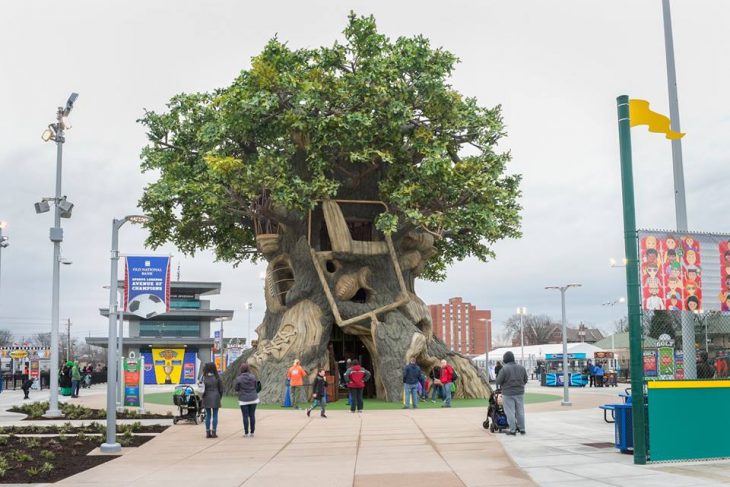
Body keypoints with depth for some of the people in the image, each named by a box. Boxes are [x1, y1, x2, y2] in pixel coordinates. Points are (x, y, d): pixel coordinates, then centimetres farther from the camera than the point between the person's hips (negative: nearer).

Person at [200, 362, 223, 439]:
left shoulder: (204, 377, -7)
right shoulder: (217, 377, -4)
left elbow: (203, 389, -10)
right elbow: (221, 388, 0)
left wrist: (203, 396, 7)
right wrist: (220, 397, 12)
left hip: (207, 398, 1)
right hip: (215, 397, 0)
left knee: (208, 415, 10)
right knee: (215, 415, 6)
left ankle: (207, 432, 12)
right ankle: (213, 432, 4)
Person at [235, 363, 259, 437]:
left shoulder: (239, 378, -10)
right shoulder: (253, 377, -3)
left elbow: (236, 389, -3)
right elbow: (256, 387, 4)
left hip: (243, 400, -2)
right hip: (253, 399, 2)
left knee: (245, 416, 2)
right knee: (252, 415, 6)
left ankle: (246, 433, 4)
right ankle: (252, 433, 10)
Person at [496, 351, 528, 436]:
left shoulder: (504, 369, -17)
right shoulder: (521, 368, 0)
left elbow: (498, 381, -13)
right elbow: (525, 380, 8)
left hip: (508, 393, -5)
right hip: (520, 392, 5)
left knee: (510, 412, 1)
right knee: (520, 411, 14)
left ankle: (512, 430, 2)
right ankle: (522, 429, 19)